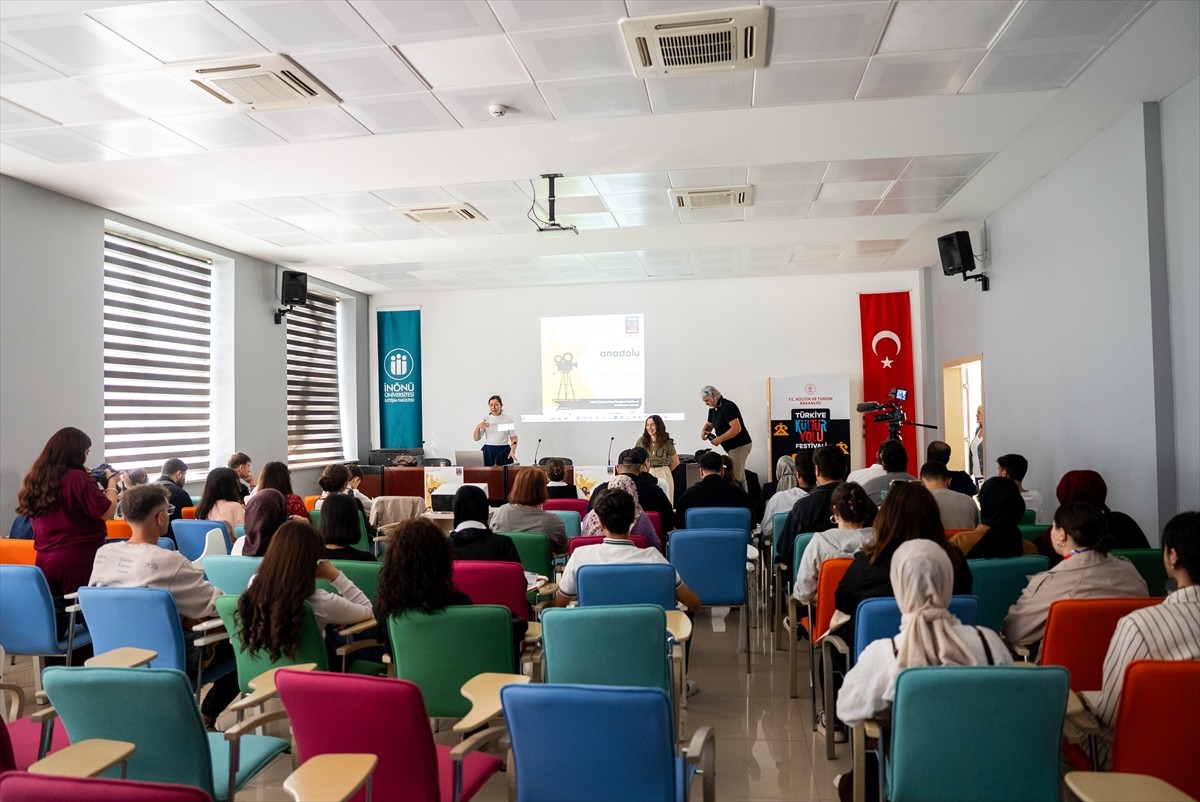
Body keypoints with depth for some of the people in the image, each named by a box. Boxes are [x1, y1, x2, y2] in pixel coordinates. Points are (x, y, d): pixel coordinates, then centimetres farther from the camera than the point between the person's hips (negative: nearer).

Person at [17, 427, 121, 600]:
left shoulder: (36, 478, 5)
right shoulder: (78, 479, -17)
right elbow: (108, 511, -14)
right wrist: (111, 482, -1)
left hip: (45, 561, 7)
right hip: (78, 560, -7)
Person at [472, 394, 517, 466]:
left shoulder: (508, 419, 2)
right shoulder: (485, 419, 6)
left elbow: (513, 437, 2)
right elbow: (476, 438, 3)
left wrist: (512, 451, -14)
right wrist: (478, 427, -16)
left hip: (503, 452, -1)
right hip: (488, 452, 1)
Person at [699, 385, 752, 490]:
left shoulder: (728, 407, -19)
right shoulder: (713, 409, 10)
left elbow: (737, 428, -26)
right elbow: (710, 424, 23)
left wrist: (719, 439, -23)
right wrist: (704, 430, -1)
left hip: (740, 445, -10)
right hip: (731, 446, 10)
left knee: (735, 478, -12)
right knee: (740, 478, 14)